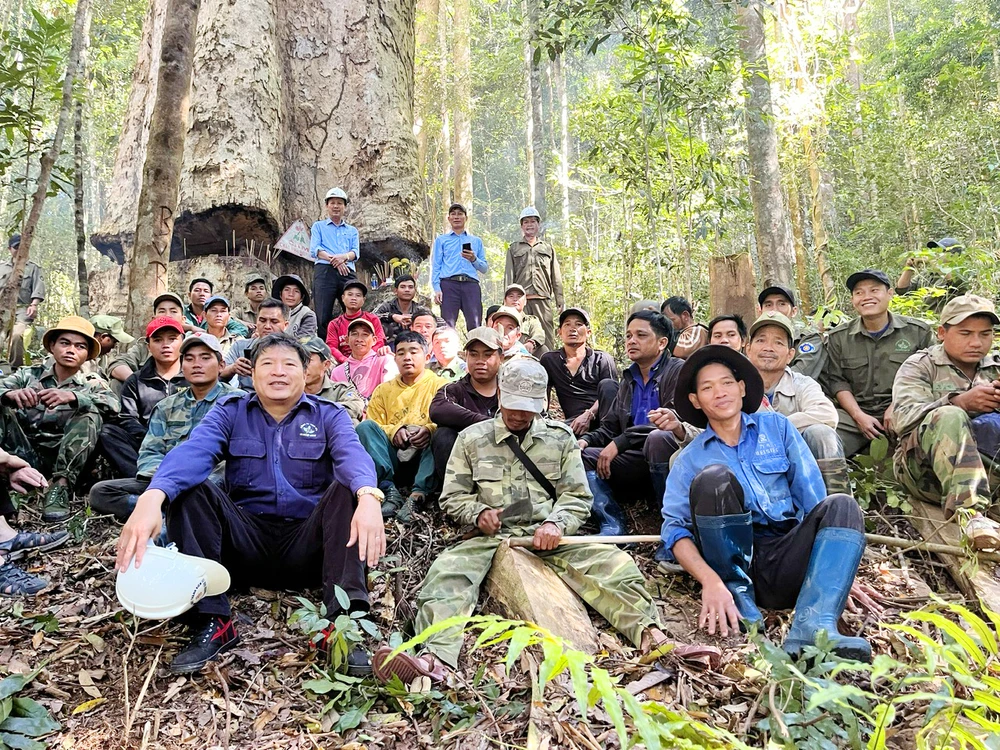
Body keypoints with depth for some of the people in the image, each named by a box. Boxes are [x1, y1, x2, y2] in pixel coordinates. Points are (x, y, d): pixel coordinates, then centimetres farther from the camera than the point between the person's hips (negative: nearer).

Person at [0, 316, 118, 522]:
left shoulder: (92, 384, 11)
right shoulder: (29, 374, 16)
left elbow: (113, 404, -12)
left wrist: (72, 397, -27)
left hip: (66, 461, -1)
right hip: (24, 454, 1)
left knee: (90, 415, -24)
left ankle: (60, 487, -31)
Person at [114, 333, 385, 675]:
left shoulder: (329, 416, 3)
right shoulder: (229, 413, 6)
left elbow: (353, 454, -19)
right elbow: (193, 451, -17)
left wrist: (368, 496, -43)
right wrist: (152, 496, -39)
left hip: (308, 546, -1)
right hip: (247, 542, 1)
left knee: (347, 488, -26)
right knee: (188, 487, -18)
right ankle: (212, 622, -23)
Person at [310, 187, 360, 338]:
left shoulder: (352, 231, 27)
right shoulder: (318, 226, 20)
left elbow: (356, 253, 11)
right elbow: (314, 250, 5)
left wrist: (344, 256, -13)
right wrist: (334, 260, -12)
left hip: (347, 273, 2)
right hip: (324, 271, -2)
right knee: (323, 316, -10)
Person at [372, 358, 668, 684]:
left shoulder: (560, 437, 11)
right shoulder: (472, 438, 10)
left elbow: (577, 497, 8)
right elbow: (452, 497, 12)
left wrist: (556, 524, -13)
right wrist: (478, 513, -11)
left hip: (549, 536, 1)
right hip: (492, 537, -1)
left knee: (615, 563, -24)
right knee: (446, 571, -31)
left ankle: (648, 632, -28)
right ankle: (436, 658, -46)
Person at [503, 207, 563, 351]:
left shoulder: (548, 248, 21)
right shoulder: (514, 248, 18)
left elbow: (556, 277, 16)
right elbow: (509, 275, 9)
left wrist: (560, 300, 7)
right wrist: (507, 299, -3)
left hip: (543, 300, 1)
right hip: (520, 300, -1)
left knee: (546, 337, -5)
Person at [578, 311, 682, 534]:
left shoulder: (678, 371, -2)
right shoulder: (629, 379, 19)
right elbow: (609, 428, 17)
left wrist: (620, 443, -20)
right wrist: (586, 440, -5)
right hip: (638, 462, 7)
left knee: (658, 438, -37)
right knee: (581, 455, -9)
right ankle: (613, 527, -23)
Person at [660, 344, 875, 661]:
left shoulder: (776, 427, 13)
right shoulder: (690, 458, 8)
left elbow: (813, 498, 7)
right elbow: (674, 528, -3)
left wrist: (839, 570, -3)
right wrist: (710, 582, -21)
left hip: (787, 562, 2)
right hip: (733, 561, -2)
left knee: (841, 506, -22)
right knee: (713, 477, -24)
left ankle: (812, 627, -39)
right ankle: (738, 594, -13)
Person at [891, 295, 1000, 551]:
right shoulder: (920, 366, 10)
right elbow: (902, 419, -7)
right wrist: (959, 402, -20)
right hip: (923, 469, -3)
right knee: (948, 416, -32)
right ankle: (969, 512, -45)